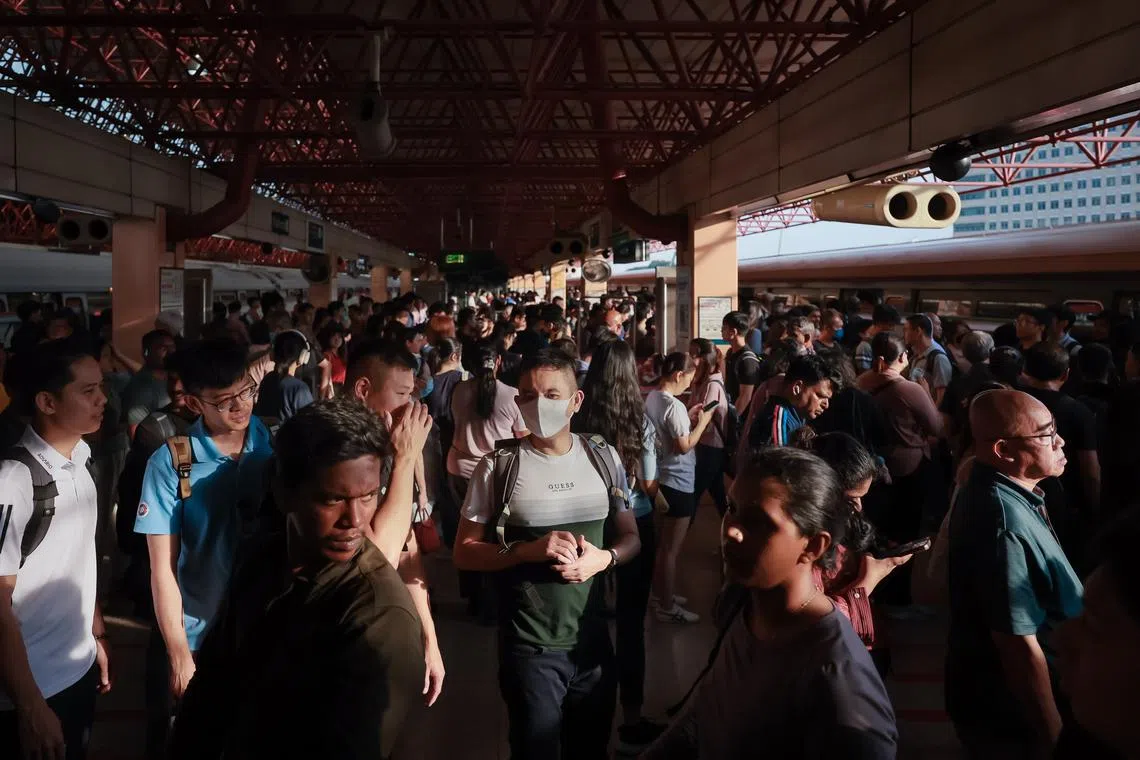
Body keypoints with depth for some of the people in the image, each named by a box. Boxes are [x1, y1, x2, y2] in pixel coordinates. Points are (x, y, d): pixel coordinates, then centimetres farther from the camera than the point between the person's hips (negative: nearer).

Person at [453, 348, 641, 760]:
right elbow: (464, 553, -6)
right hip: (528, 646, -3)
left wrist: (603, 558, -14)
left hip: (593, 640, 3)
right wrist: (528, 550, -22)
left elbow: (631, 537, 7)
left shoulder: (604, 458, 0)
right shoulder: (498, 467, -10)